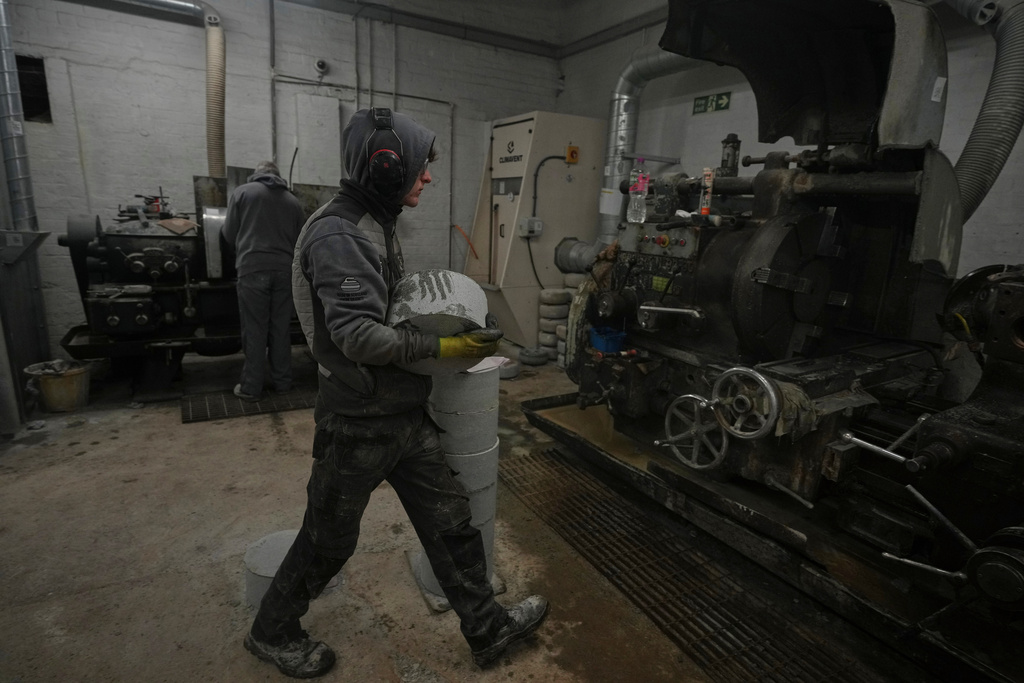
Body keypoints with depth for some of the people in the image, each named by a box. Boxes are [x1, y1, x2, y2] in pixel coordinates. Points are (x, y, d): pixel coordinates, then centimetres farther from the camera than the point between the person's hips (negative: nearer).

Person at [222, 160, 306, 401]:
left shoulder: (242, 192, 6)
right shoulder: (292, 200, 12)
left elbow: (229, 234, 8)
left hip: (253, 268, -2)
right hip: (284, 270, 3)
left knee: (255, 330, 1)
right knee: (281, 328, 9)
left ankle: (251, 387, 6)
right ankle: (282, 381, 16)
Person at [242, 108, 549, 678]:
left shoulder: (376, 225, 12)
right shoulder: (339, 234, -20)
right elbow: (357, 334, -29)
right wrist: (445, 347, -24)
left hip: (405, 415, 9)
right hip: (359, 424, -9)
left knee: (450, 523, 15)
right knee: (328, 541, 13)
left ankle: (488, 630, 33)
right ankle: (272, 633, 41)